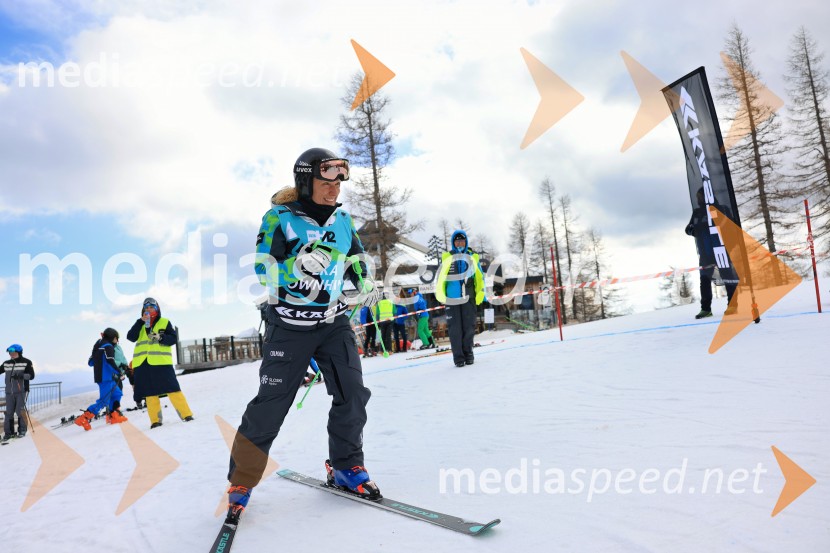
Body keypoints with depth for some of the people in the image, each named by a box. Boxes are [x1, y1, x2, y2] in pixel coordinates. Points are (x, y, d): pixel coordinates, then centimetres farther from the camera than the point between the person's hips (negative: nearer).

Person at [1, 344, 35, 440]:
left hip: (22, 391, -4)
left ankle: (22, 430, 9)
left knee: (20, 411, -4)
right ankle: (9, 432, 11)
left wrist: (21, 375, -20)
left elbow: (31, 376, -6)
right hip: (9, 392, 4)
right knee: (9, 412, 3)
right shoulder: (6, 363, 10)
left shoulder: (26, 362, -2)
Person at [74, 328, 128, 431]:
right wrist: (118, 372, -20)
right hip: (106, 378, -10)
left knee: (117, 394, 18)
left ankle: (113, 417, 17)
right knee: (104, 401, -10)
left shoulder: (98, 347, 18)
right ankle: (83, 419, -15)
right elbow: (110, 361, -23)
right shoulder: (108, 347, -9)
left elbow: (90, 363, 20)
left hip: (100, 376, 10)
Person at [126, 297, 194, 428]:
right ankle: (155, 420, 10)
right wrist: (141, 322, -9)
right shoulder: (140, 325, 17)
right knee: (150, 393, 4)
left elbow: (174, 338, 1)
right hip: (142, 364, 4)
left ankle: (186, 414, -6)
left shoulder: (165, 322, 8)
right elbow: (130, 337, 0)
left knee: (172, 389, -9)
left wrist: (161, 338, -16)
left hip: (161, 362, -3)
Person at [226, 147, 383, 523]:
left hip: (334, 321, 5)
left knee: (352, 395, -1)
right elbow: (263, 269, -12)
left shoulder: (341, 218, 6)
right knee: (271, 403, -1)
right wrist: (299, 265, -27)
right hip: (290, 325, -4)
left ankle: (346, 466, 20)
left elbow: (354, 257, 19)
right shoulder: (279, 218, -9)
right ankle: (241, 481, 16)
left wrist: (365, 283, 2)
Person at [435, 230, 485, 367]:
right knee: (455, 328, -1)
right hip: (452, 298, -1)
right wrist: (441, 296, -3)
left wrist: (480, 294, 4)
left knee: (469, 327, 5)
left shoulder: (472, 257, 8)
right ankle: (458, 356, 5)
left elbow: (480, 277, 11)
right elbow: (439, 278, 2)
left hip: (468, 298, 1)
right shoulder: (447, 258, 3)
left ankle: (468, 353, 19)